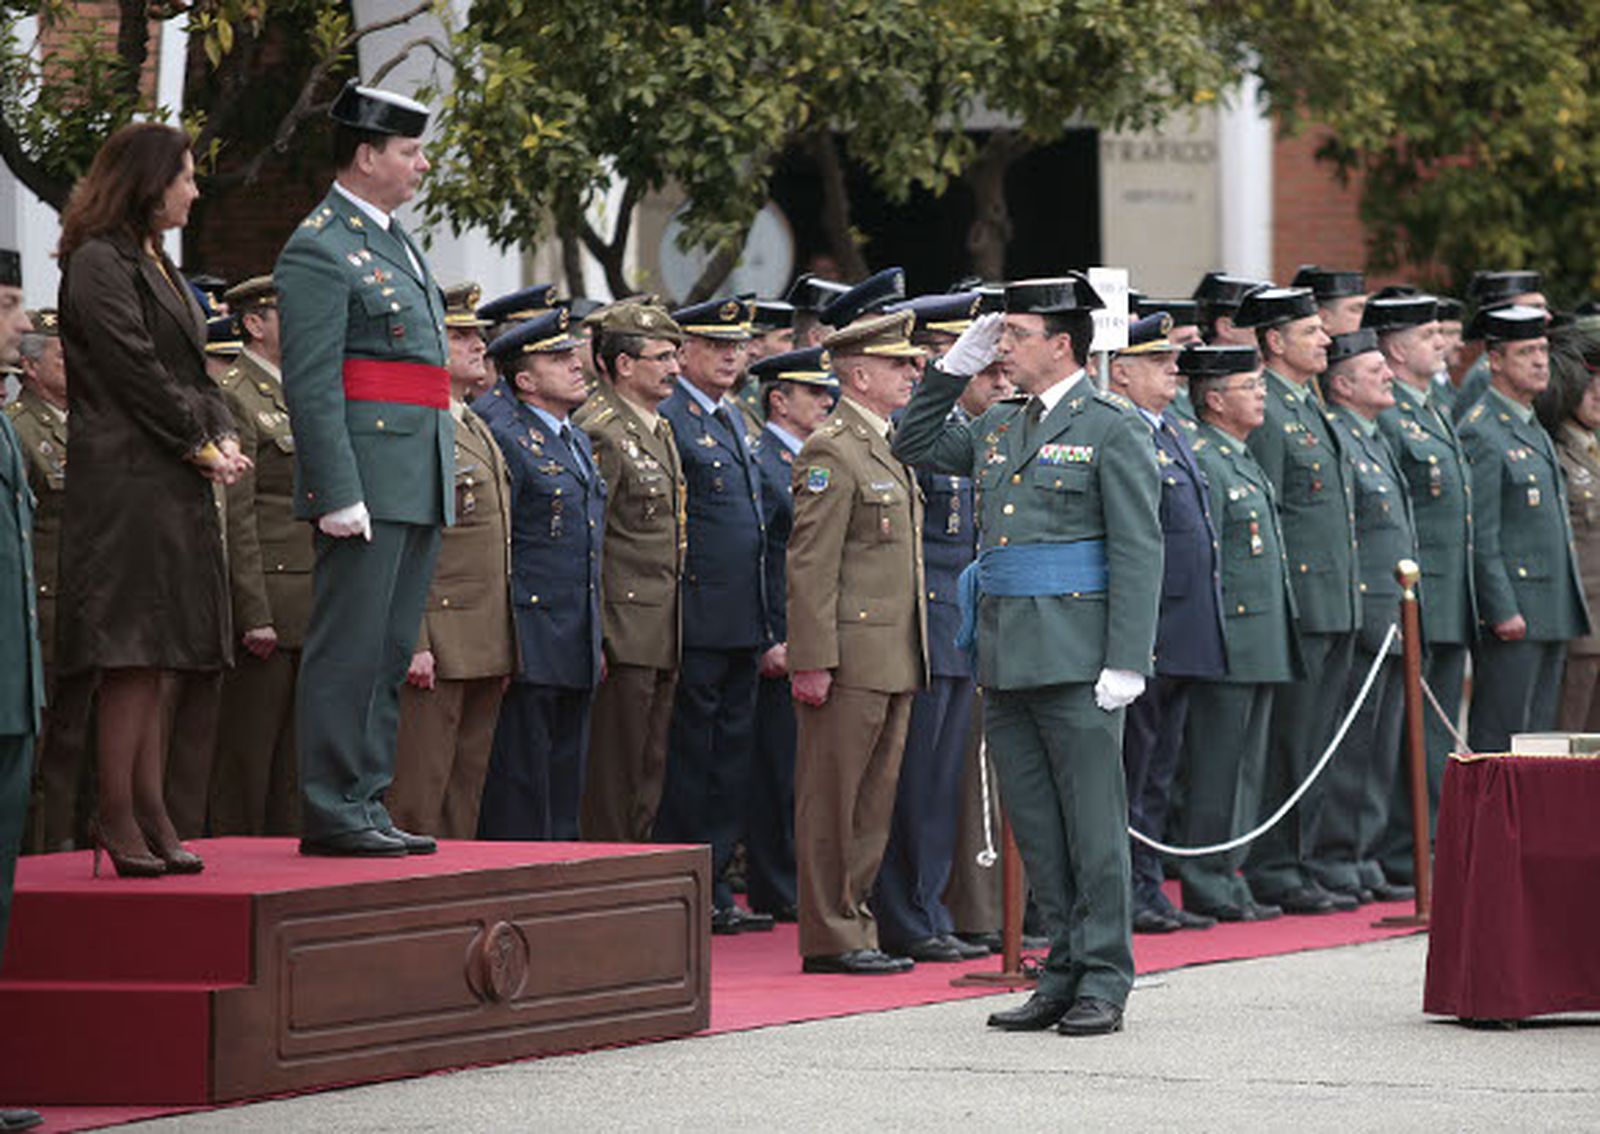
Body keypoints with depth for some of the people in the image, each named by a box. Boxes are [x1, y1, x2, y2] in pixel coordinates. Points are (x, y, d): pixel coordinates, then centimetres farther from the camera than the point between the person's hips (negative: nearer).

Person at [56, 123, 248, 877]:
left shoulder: (153, 263, 21)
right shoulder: (98, 264, -9)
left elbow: (190, 368, 20)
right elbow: (137, 375, -14)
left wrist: (223, 436, 3)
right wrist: (203, 446, -10)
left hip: (177, 486, 9)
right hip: (127, 484, -9)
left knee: (160, 660, 7)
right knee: (134, 652, -11)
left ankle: (146, 810, 8)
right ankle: (118, 816, -9)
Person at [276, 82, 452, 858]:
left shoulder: (395, 241, 20)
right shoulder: (319, 250, -9)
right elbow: (311, 385, -15)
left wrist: (441, 486, 21)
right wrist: (339, 495, -21)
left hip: (420, 485, 9)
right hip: (367, 484, -9)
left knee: (389, 655, 11)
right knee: (348, 650, -8)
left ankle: (366, 804, 15)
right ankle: (331, 813, -6)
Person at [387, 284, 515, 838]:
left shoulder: (478, 429, 19)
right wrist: (412, 643, -21)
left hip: (485, 648, 9)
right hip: (434, 645, -9)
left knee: (465, 794, 11)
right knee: (417, 798, -8)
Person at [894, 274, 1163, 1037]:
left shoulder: (1112, 428, -5)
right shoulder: (998, 428, 15)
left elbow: (1138, 550, -10)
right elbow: (914, 446, 28)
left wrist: (1126, 661, -16)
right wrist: (956, 366, 15)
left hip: (1076, 659, -7)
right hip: (1004, 655, 7)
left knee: (1093, 824, -3)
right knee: (1036, 828, 9)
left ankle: (1103, 982, 2)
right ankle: (1064, 974, 15)